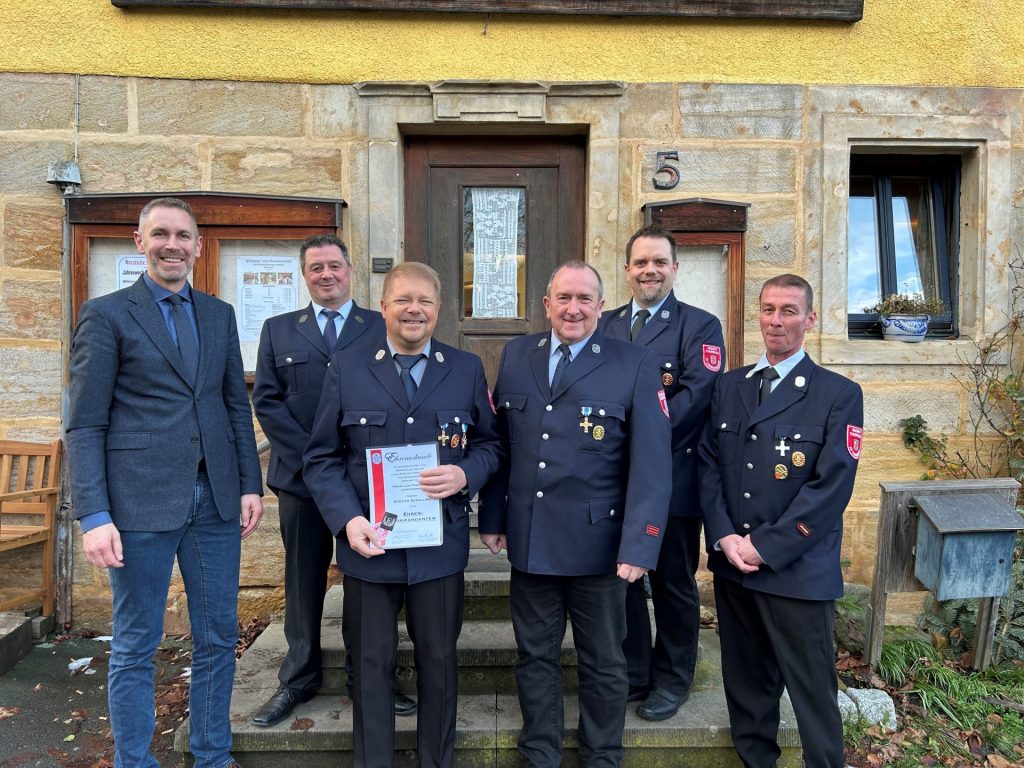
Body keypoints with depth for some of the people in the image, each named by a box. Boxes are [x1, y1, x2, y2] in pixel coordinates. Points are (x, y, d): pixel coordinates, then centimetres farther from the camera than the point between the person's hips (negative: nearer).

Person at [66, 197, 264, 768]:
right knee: (135, 647, 9)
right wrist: (94, 515, -12)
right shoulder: (106, 314, -2)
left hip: (216, 501, 5)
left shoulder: (220, 314, 12)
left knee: (219, 638, 13)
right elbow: (86, 425, -5)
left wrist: (251, 484, 6)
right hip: (141, 502, -4)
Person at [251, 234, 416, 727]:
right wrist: (310, 456, -9)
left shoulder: (381, 328, 5)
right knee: (303, 581, 11)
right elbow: (266, 400, 2)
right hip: (300, 476, 1)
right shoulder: (278, 330, 9)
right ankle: (299, 678, 26)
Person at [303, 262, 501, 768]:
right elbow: (322, 457, -1)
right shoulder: (346, 368, 0)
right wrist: (347, 520, -15)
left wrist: (465, 474, -15)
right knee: (371, 664, 14)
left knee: (438, 659, 15)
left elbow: (489, 444, 7)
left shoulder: (467, 369, 3)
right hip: (367, 542, 0)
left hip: (440, 545, 1)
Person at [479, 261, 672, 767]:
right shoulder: (515, 355, 4)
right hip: (529, 540, 3)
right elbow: (499, 444, 8)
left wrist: (639, 546, -18)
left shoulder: (636, 365, -8)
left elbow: (651, 464, -12)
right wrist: (491, 518, 7)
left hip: (598, 543, -3)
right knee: (535, 657, 17)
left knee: (603, 663, 15)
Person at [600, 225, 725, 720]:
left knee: (673, 583, 12)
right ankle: (631, 675, 32)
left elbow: (695, 394, -15)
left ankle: (672, 681, 31)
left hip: (673, 479, -3)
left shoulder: (701, 326, -2)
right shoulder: (604, 326, 10)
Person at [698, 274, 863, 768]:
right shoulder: (728, 387, 9)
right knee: (745, 681, 17)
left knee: (812, 690, 6)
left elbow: (832, 486, -12)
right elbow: (708, 465, 5)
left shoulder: (839, 394, -5)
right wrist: (725, 537, -8)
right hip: (731, 563, 4)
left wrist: (765, 546, -15)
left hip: (798, 572, -4)